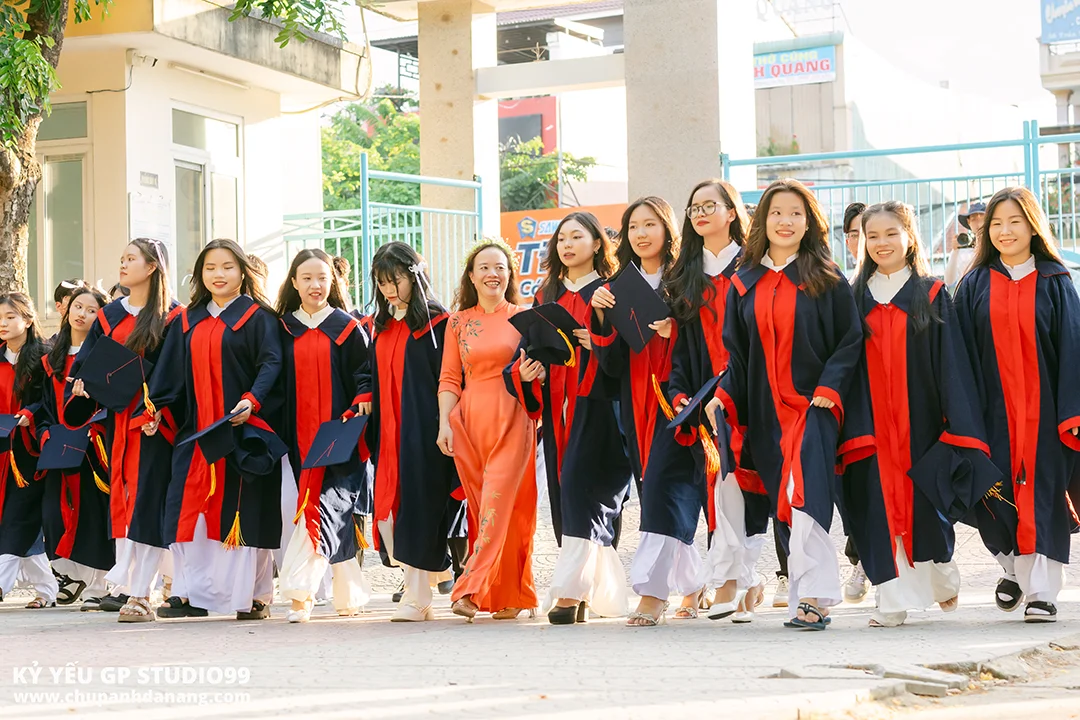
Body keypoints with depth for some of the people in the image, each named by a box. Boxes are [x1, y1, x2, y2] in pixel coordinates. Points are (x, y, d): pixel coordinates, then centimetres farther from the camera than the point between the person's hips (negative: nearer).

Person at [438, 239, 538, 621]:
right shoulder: (458, 321, 12)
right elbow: (450, 379, 9)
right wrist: (444, 423, -3)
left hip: (511, 421, -3)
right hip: (469, 421, 3)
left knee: (497, 503, -12)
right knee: (484, 508, 3)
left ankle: (472, 590, -15)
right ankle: (512, 598, 10)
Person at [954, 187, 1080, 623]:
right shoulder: (974, 287, 7)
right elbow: (963, 354, 5)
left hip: (1043, 409, -2)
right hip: (994, 410, 2)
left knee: (1043, 494, -2)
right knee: (995, 499, 1)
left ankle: (1041, 591, 3)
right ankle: (1015, 568, 26)